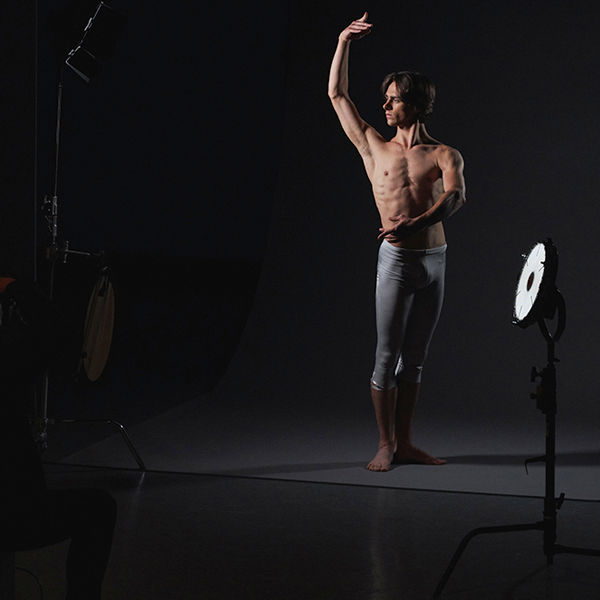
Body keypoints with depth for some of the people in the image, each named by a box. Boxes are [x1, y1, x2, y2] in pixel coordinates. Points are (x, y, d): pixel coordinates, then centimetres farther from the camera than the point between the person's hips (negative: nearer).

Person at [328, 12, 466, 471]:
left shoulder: (445, 155, 5)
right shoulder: (374, 148, 9)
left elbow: (455, 196, -16)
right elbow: (337, 95, 11)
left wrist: (416, 223, -33)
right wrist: (344, 42, 9)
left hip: (435, 261, 1)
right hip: (397, 260, -1)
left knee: (415, 359, 8)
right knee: (388, 357, -3)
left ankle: (405, 443, 15)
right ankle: (386, 445, 6)